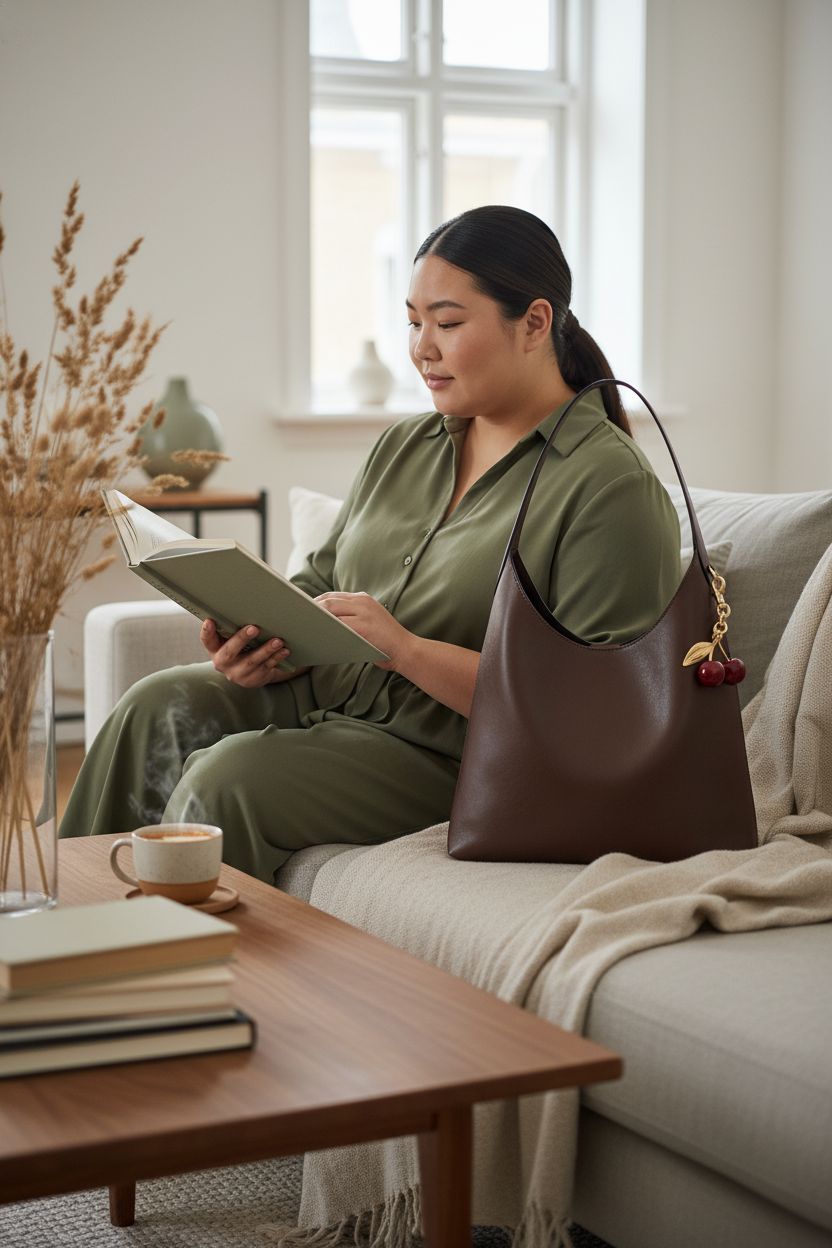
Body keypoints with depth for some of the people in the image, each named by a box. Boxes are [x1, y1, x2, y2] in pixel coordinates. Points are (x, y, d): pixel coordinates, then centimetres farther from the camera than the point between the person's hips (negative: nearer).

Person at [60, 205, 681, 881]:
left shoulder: (614, 487, -13)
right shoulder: (404, 447, 14)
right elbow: (320, 584, 17)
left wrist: (407, 649, -27)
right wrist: (261, 642, -7)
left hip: (448, 753, -7)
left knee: (229, 778, -25)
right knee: (161, 704, -13)